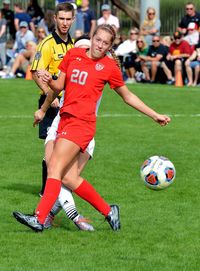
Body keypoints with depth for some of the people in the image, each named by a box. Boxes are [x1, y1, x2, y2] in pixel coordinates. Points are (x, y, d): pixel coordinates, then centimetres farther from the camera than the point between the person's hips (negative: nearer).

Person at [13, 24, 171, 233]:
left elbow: (128, 96, 14)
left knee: (55, 167, -17)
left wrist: (155, 115, 15)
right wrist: (50, 81, -5)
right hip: (65, 119, 6)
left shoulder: (109, 67, 2)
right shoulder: (73, 54, 13)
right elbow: (59, 86, 18)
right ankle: (108, 211, 18)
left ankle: (39, 218, -21)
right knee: (68, 177, 3)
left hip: (82, 123, -6)